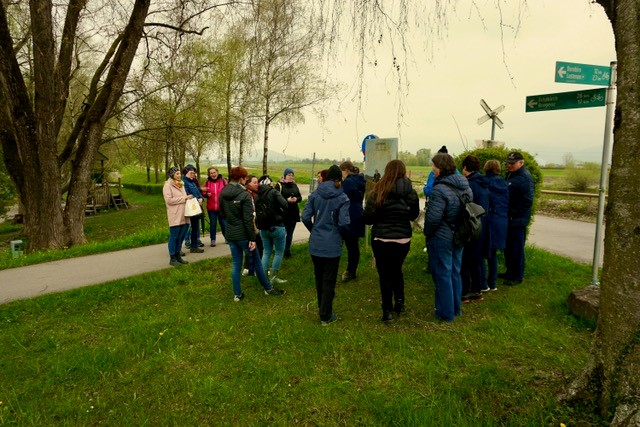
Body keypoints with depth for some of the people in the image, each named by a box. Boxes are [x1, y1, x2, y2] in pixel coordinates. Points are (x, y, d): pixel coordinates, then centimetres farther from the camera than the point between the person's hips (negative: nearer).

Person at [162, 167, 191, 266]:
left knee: (180, 236, 12)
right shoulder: (168, 185, -6)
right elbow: (169, 200, -16)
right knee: (174, 237, -1)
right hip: (175, 216, -7)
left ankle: (178, 256, 23)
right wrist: (183, 198, -15)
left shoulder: (181, 184, 17)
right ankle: (172, 259, 7)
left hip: (183, 215, 7)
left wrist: (188, 198, 7)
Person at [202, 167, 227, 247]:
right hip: (211, 208, 1)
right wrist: (207, 194, -11)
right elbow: (203, 194, 9)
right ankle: (213, 240, 19)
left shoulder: (223, 181, 0)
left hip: (222, 207, -1)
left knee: (224, 223, 6)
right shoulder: (207, 182, 2)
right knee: (212, 224, 7)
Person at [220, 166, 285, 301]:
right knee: (256, 262, 9)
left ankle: (237, 294, 18)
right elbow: (248, 219, -20)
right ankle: (268, 288, 24)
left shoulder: (223, 193, 1)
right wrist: (252, 238, -16)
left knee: (236, 264, 13)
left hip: (230, 233, 6)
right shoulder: (244, 195, -19)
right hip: (243, 234, -6)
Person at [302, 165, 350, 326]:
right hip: (332, 245, -4)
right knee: (329, 281, 7)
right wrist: (337, 232, 6)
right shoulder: (342, 198, -10)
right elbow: (344, 223, -16)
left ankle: (322, 308, 36)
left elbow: (305, 217, -5)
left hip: (315, 243, 4)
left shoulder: (314, 195, 0)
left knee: (319, 278, 19)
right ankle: (326, 316, 16)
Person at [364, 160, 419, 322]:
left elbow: (367, 217, -11)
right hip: (403, 239, 3)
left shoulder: (378, 192, -14)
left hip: (382, 239, -3)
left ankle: (388, 310, 13)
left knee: (385, 273, 9)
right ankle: (399, 302, 25)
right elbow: (414, 215, 9)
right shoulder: (411, 192, -4)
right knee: (397, 269, 24)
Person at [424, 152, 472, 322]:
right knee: (455, 273, 20)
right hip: (459, 238, 8)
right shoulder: (465, 187, 4)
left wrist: (428, 234, -8)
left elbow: (433, 218, -25)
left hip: (442, 239, -8)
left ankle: (446, 313, 17)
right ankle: (456, 308, 34)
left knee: (442, 275, 5)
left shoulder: (440, 189, -23)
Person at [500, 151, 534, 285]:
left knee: (517, 248, 0)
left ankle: (518, 276, 12)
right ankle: (510, 272, 30)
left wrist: (513, 212, -17)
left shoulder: (525, 177, -16)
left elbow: (527, 200, -22)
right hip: (509, 218, 9)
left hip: (518, 220, -9)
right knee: (507, 246, 16)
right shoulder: (510, 175, 12)